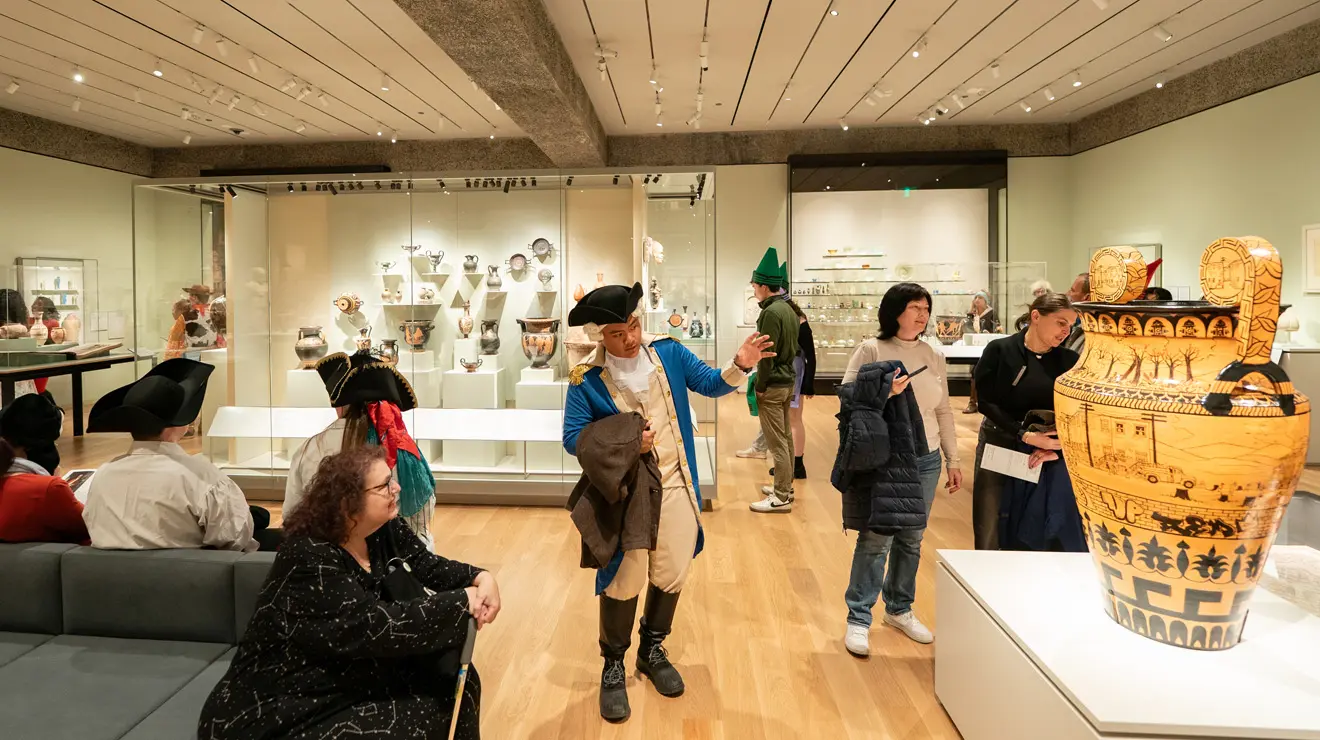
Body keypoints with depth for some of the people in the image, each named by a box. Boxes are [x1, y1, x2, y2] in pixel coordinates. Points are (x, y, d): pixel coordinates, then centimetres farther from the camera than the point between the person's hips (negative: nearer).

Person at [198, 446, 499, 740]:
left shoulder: (385, 529, -4)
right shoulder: (310, 561, -28)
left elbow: (428, 566, 2)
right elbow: (377, 628, -33)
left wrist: (480, 578, -18)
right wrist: (463, 601, -28)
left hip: (353, 678, 8)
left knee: (450, 676, -6)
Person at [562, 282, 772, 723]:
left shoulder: (668, 352, -2)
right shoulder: (587, 378, -11)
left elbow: (711, 384, 3)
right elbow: (572, 437, -10)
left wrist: (740, 366, -17)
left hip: (676, 486, 4)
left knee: (672, 575, 15)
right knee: (624, 582, 6)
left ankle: (652, 650, 40)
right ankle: (613, 667, 30)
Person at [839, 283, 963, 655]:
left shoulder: (934, 356, 9)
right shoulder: (871, 350, -5)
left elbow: (943, 412, 13)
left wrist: (953, 460, 14)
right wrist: (883, 391, -21)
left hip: (926, 460, 5)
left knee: (911, 540, 13)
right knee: (875, 540, -4)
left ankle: (899, 609, 31)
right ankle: (858, 619, 9)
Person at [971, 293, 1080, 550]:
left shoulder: (1069, 361, 3)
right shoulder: (999, 350, -6)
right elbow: (986, 402, -12)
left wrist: (1054, 444, -18)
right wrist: (1025, 435, -22)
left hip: (1046, 453, 2)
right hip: (998, 446, -2)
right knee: (988, 533, 3)